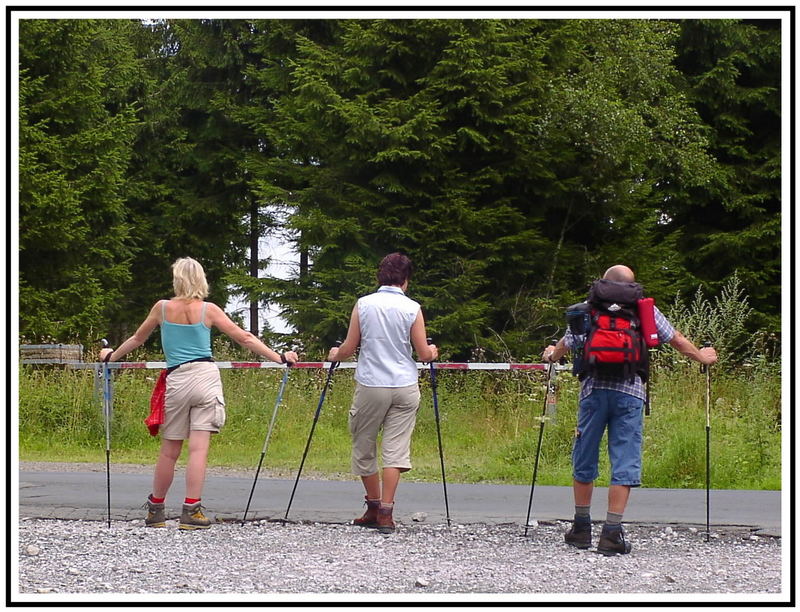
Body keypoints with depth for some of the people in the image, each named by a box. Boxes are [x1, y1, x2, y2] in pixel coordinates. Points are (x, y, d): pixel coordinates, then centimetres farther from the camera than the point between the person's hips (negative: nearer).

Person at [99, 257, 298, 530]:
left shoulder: (162, 308, 7)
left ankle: (155, 510, 21)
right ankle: (190, 511, -10)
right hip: (206, 376, -1)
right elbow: (244, 338, 4)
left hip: (176, 380, 1)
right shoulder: (209, 310, 3)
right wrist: (279, 358, 9)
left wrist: (111, 356, 38)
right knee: (199, 448, -4)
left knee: (169, 451, 10)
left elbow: (137, 338, 21)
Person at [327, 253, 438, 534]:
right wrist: (432, 352, 25)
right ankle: (385, 513, -6)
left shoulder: (363, 304, -1)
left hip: (370, 385, 0)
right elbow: (424, 354, 2)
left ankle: (374, 507, 20)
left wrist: (336, 354, 26)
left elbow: (349, 348, 3)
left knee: (364, 447, 14)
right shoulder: (412, 308, -2)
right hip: (405, 387, 0)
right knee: (395, 448, 1)